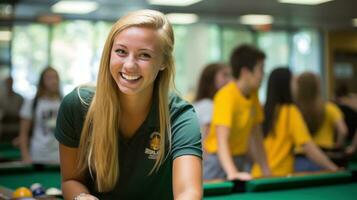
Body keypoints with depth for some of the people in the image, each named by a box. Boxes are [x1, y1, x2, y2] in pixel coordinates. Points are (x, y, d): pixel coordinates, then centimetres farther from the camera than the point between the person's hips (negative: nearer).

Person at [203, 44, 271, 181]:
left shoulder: (253, 94, 2)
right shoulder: (226, 95, -21)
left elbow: (256, 134, 8)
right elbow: (222, 140, -30)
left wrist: (266, 170, 3)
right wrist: (232, 173, -43)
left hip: (242, 159, 6)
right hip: (220, 160, -6)